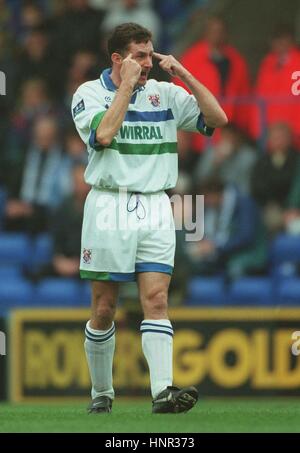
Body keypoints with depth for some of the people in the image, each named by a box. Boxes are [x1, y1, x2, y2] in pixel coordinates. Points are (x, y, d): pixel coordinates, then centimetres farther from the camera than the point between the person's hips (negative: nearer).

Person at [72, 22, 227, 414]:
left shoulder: (165, 94, 10)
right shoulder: (89, 93, 0)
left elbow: (217, 118, 5)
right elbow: (104, 134, -18)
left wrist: (184, 74, -2)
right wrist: (128, 84, -13)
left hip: (154, 208, 2)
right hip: (108, 208, -2)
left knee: (156, 299, -12)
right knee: (104, 308, 2)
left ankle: (163, 392, -23)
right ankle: (101, 393, 18)